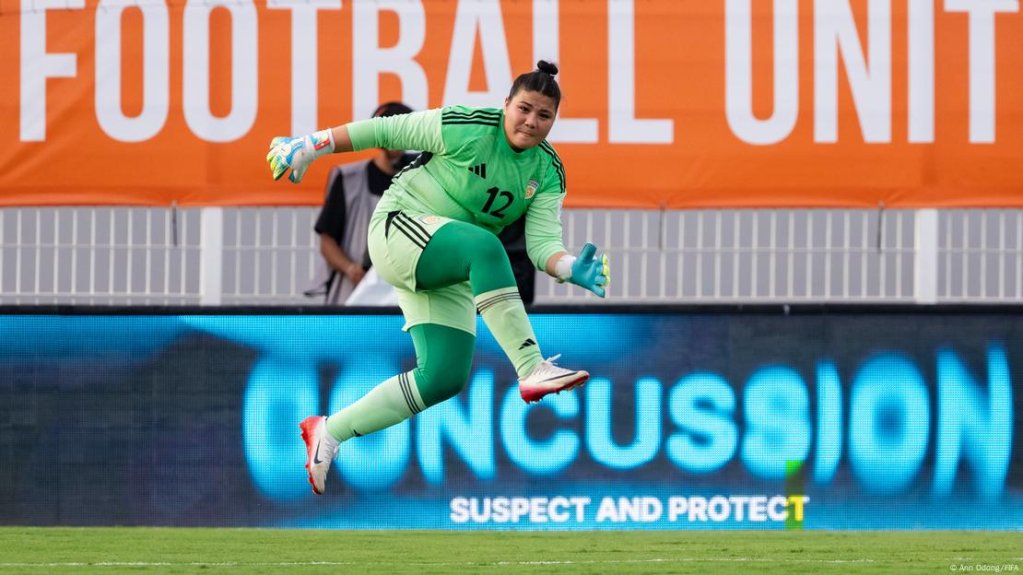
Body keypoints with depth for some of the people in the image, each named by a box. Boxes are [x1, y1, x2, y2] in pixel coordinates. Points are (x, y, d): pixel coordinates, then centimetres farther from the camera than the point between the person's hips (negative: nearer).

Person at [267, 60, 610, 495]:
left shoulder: (548, 173, 1)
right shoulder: (466, 128, -15)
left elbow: (542, 242, -8)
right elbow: (386, 130, -7)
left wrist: (571, 268, -29)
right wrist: (311, 146, -8)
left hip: (449, 272, 7)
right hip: (399, 229, -7)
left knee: (444, 378, -6)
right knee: (484, 245, -37)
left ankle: (329, 432, 7)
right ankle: (531, 370, -44)